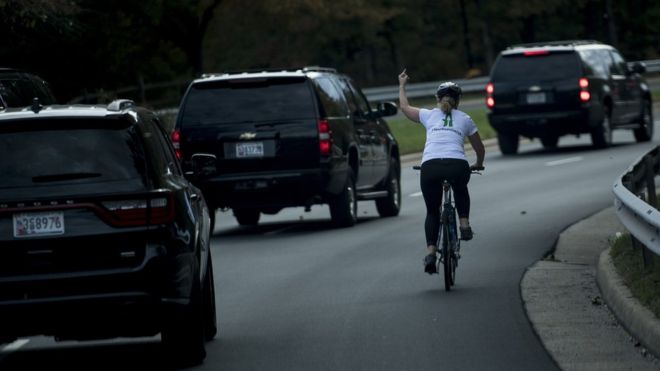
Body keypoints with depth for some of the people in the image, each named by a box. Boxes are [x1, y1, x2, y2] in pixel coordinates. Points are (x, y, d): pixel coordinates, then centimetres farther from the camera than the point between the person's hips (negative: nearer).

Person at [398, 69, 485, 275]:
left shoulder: (429, 115, 20)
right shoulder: (465, 119, 21)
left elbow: (405, 107, 37)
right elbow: (479, 148, 32)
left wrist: (402, 85, 54)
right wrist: (478, 164, 52)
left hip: (430, 167, 0)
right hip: (457, 165, 0)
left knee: (432, 211, 16)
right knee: (461, 190, 37)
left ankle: (430, 252, 0)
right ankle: (464, 223, 20)